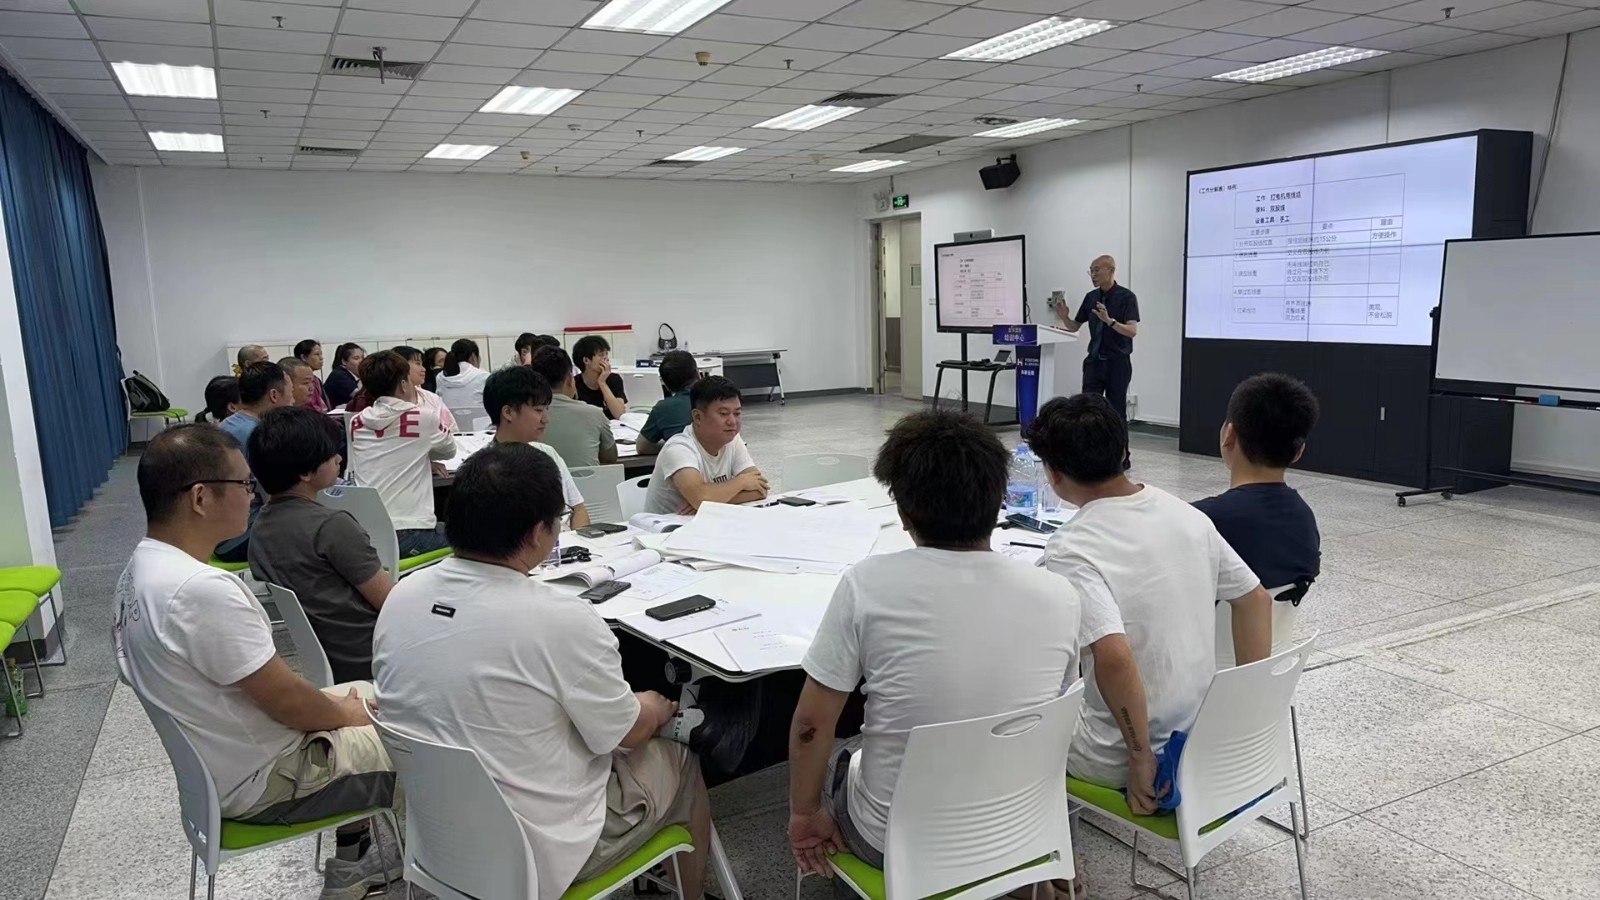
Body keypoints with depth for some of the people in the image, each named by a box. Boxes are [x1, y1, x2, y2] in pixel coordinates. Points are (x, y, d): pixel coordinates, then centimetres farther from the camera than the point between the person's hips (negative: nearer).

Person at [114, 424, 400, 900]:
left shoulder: (144, 565, -1)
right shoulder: (202, 589, -32)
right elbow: (287, 701, -24)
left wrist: (343, 705, 7)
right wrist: (345, 713, -4)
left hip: (215, 759, 9)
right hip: (262, 780, -9)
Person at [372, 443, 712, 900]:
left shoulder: (399, 598, -8)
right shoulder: (563, 621, -28)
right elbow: (628, 733, -13)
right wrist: (656, 708, 10)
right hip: (538, 854, -6)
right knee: (679, 759, 17)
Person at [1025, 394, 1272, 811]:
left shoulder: (1071, 549, -24)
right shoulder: (1188, 515, -3)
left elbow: (1115, 658, -34)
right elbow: (1256, 600, 5)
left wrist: (1140, 760, -22)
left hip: (1117, 761, -6)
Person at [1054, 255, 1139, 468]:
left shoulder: (1126, 297, -8)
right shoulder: (1090, 297, 8)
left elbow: (1132, 331, -17)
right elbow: (1074, 327, 13)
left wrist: (1109, 320, -32)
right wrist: (1064, 317, -8)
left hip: (1118, 362, -5)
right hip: (1094, 361, 5)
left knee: (1116, 410, 2)